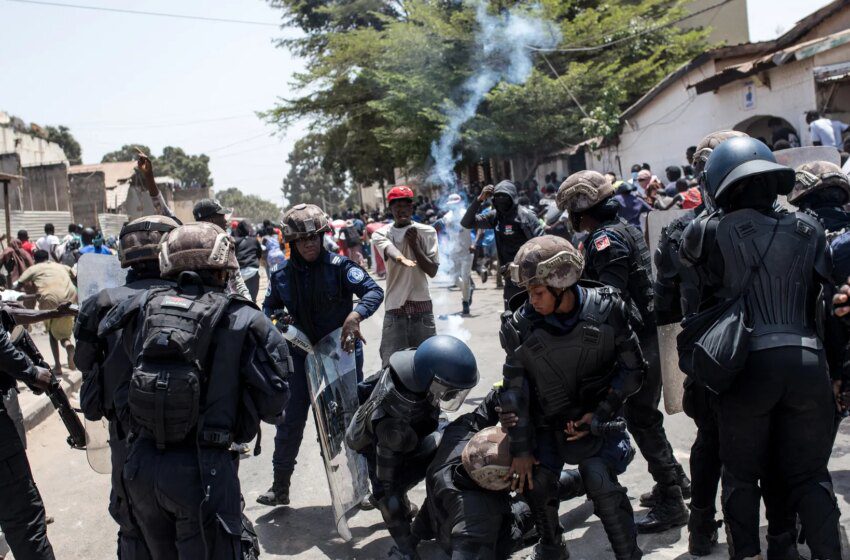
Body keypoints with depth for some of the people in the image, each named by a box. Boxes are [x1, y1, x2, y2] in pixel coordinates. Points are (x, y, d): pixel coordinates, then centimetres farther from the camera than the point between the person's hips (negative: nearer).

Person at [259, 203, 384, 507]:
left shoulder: (338, 265, -11)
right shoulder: (281, 275, 0)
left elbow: (374, 290, -17)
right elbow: (269, 308, 14)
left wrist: (355, 315, -35)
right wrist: (277, 318, -9)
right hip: (302, 354, 3)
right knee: (291, 421, 5)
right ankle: (280, 487, 17)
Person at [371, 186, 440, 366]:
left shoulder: (427, 232, 6)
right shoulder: (381, 234, 3)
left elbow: (432, 271, 1)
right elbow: (390, 252, -21)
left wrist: (414, 244, -8)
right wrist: (403, 259, -44)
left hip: (422, 306, 1)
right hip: (394, 309, -1)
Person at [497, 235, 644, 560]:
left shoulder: (605, 309, -16)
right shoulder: (521, 324, -13)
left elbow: (633, 368, -6)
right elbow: (514, 389, -8)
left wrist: (600, 414, -14)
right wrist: (520, 448, -10)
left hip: (596, 418, -2)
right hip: (547, 420, 2)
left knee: (599, 478, -21)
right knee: (535, 480, -12)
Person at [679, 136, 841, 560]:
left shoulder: (706, 232, 1)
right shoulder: (807, 229, 10)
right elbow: (822, 291, 14)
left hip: (746, 363, -2)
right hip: (806, 359, 2)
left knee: (742, 474, 14)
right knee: (809, 474, 14)